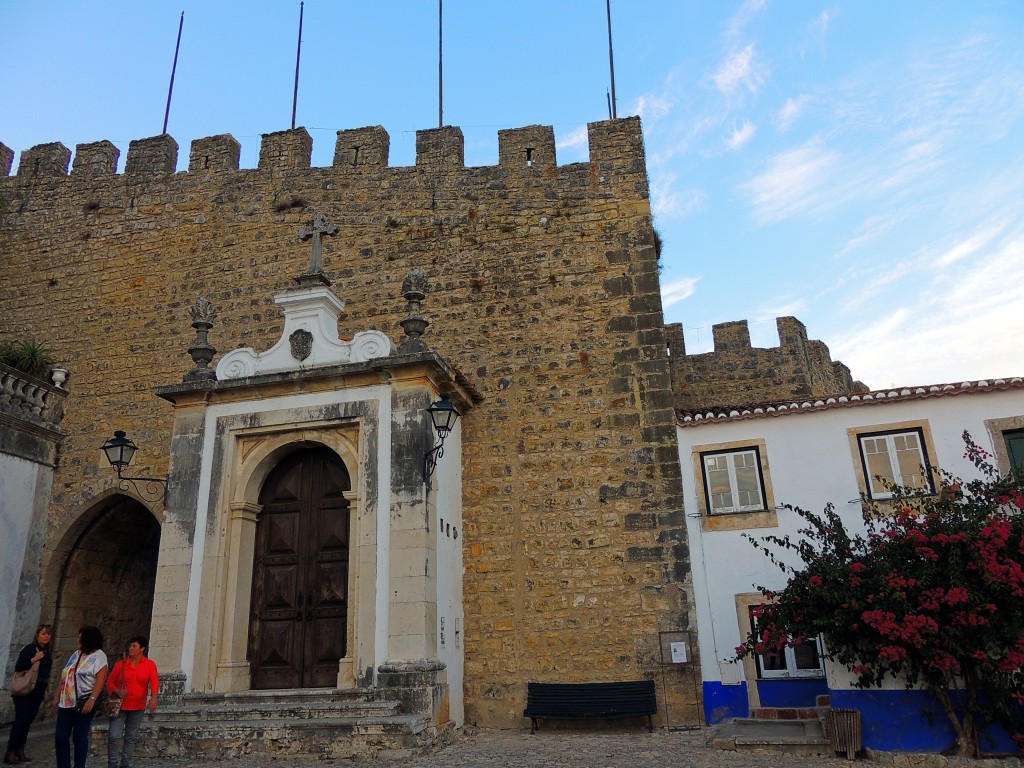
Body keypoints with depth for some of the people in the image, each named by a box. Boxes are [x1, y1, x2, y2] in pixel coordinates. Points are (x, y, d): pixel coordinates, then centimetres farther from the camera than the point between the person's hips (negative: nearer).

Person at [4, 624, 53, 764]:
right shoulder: (29, 649, -10)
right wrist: (34, 659, -25)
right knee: (21, 720, -9)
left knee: (28, 721, 7)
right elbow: (18, 667, -18)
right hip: (25, 691, -7)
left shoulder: (46, 652, 12)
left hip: (38, 692, 7)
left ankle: (20, 750, 12)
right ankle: (10, 752, -3)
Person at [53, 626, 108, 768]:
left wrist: (92, 699, -25)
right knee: (60, 736, 5)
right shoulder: (76, 654, 15)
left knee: (79, 737, -1)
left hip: (83, 703, -7)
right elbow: (64, 676, 20)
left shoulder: (98, 656, -8)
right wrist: (57, 696, 15)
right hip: (66, 703, 7)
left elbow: (101, 679, -17)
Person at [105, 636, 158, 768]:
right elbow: (110, 682, 6)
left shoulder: (149, 665, -3)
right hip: (120, 705, -1)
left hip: (138, 707, 1)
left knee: (131, 737, 10)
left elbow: (154, 682, -14)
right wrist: (117, 692, -14)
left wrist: (153, 698, -31)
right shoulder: (120, 664, -2)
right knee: (114, 736, -7)